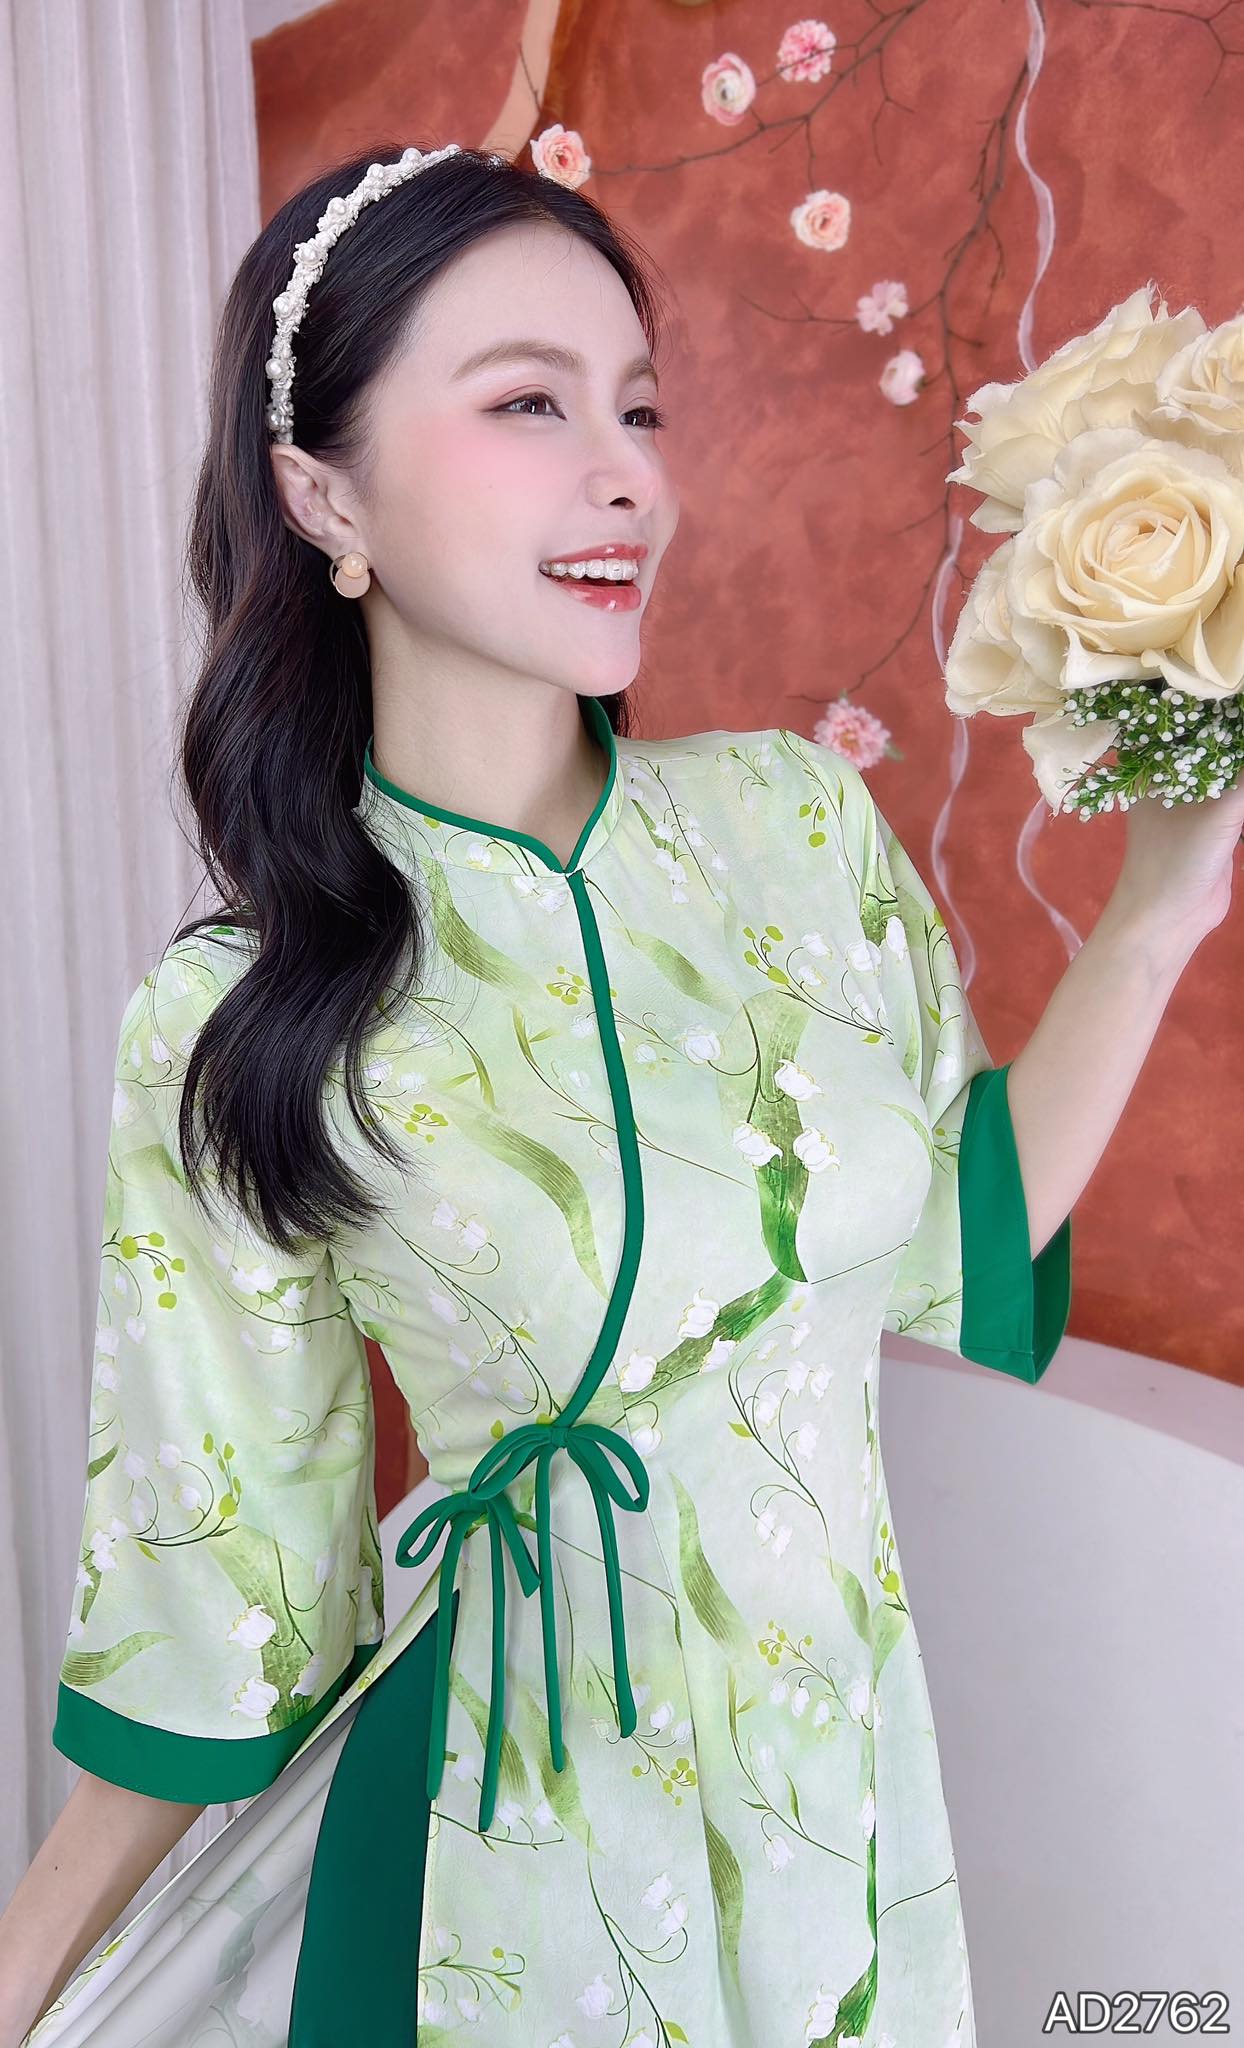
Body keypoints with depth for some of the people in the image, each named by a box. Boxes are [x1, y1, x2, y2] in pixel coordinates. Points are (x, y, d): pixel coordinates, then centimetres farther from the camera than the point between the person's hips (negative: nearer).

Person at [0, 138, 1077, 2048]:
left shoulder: (798, 815, -9)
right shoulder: (239, 1026, -18)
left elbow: (974, 1242, -1)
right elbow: (215, 1564, -8)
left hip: (855, 1758, 4)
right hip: (529, 1835, -3)